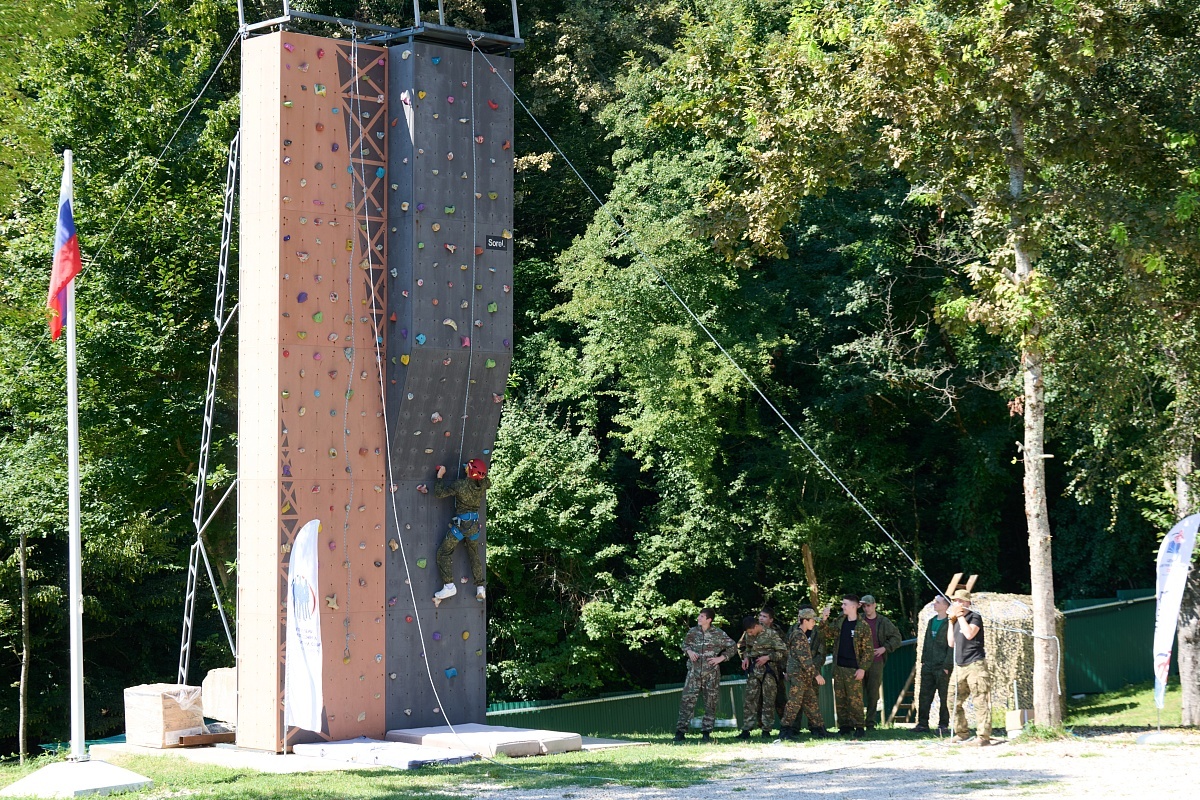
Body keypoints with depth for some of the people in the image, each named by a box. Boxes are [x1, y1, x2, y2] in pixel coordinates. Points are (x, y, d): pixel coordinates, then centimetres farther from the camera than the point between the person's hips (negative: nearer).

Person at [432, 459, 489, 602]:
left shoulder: (460, 485, -20)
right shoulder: (483, 485, -5)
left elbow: (439, 493, -15)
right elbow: (488, 482, 22)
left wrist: (440, 476, -3)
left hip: (460, 524, -5)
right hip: (474, 525, 5)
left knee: (444, 553, 5)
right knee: (474, 555, 19)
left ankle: (449, 586, -5)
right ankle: (480, 588, 15)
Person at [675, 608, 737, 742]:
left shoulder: (718, 634, -4)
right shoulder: (693, 632, 3)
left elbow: (733, 647, 4)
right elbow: (685, 643, 20)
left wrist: (721, 658, -5)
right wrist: (689, 651, -1)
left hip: (711, 673, -1)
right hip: (694, 672, 1)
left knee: (710, 703, 3)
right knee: (687, 700, -6)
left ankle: (706, 732, 11)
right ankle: (680, 731, -4)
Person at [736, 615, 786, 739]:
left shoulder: (771, 634, -9)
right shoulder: (748, 635, 6)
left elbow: (783, 651, -8)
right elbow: (741, 647, 24)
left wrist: (767, 657, -16)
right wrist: (745, 657, 5)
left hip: (768, 669, -5)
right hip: (753, 670, 5)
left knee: (768, 700, -2)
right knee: (750, 699, 0)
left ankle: (766, 730, 3)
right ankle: (746, 729, 1)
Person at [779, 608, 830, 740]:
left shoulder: (801, 634, 17)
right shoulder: (799, 636, -14)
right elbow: (804, 658, -20)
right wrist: (816, 674, -21)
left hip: (805, 674, 10)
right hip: (798, 673, -10)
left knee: (811, 702, 11)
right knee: (794, 703, -9)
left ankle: (818, 729, 14)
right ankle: (785, 731, -6)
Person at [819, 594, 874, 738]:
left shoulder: (863, 626, -7)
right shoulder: (840, 622, 11)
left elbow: (867, 649, -7)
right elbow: (828, 636, 8)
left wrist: (863, 668, -14)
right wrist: (824, 621, -7)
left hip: (853, 669, -6)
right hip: (839, 667, 6)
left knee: (855, 699, -8)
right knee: (840, 699, 7)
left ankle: (859, 727, -3)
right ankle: (844, 726, 14)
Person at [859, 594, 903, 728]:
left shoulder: (883, 622, 6)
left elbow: (897, 638, 9)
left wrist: (884, 648, -2)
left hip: (876, 662, 0)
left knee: (873, 694, 2)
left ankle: (870, 723, 8)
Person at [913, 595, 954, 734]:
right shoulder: (932, 622, 16)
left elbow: (951, 646, -10)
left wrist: (947, 666, -14)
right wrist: (923, 660, 13)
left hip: (942, 667, -7)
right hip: (928, 666, 7)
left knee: (943, 697, 0)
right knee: (924, 696, 4)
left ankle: (943, 725, 5)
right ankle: (922, 724, 8)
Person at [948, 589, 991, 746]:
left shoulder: (974, 617, -3)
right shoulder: (957, 620, 18)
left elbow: (969, 634, -20)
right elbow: (951, 642, 17)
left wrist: (960, 616, -11)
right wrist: (952, 621, 11)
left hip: (975, 664, -8)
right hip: (960, 666, 8)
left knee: (980, 701, -10)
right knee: (955, 702, 8)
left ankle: (983, 736, -14)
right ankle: (962, 733, 18)